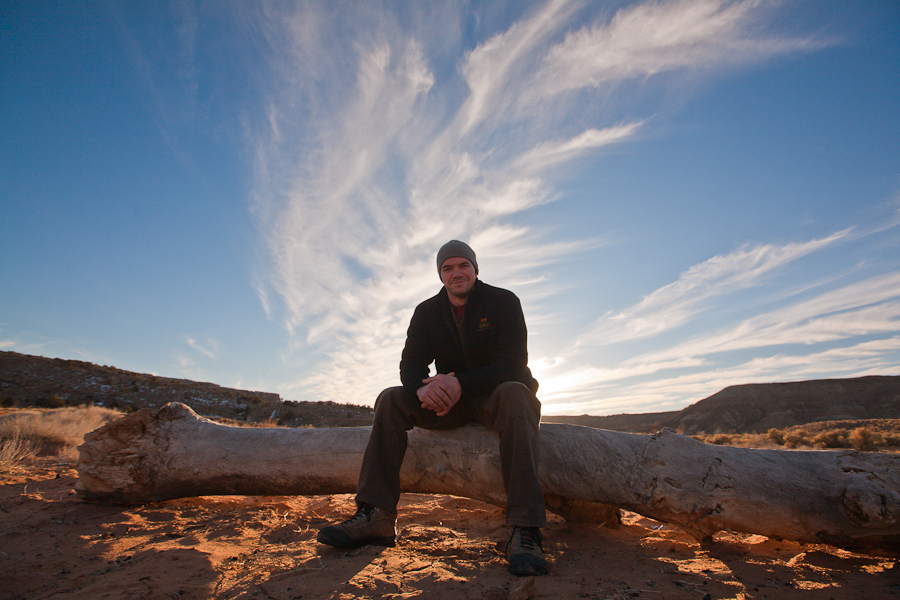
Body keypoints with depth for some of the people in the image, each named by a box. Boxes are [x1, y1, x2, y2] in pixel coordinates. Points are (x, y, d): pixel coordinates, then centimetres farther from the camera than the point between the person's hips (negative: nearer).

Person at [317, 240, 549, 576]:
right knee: (390, 399, -16)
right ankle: (376, 517, -23)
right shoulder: (427, 312, 3)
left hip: (495, 395, -3)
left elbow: (512, 365, -19)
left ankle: (524, 531, -44)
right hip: (449, 399, 4)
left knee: (514, 393, -38)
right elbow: (409, 365, -6)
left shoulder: (503, 302, -9)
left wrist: (460, 384, -34)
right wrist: (424, 388, -32)